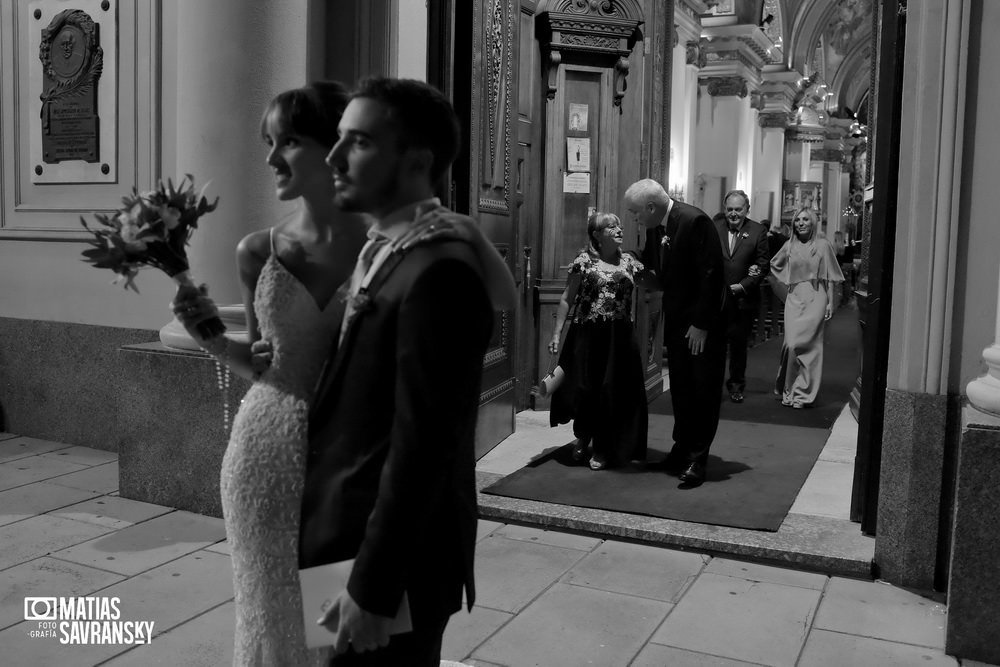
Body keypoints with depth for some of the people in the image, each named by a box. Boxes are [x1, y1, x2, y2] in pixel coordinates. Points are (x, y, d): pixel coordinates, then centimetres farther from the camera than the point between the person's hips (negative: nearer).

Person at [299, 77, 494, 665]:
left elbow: (420, 446, -24)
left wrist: (372, 586, -20)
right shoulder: (384, 248, 8)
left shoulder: (438, 270, -22)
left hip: (393, 561, -9)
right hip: (357, 536, 9)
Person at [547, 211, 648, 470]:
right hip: (588, 334, -2)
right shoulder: (584, 260, -1)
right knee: (584, 388, -1)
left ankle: (603, 448, 18)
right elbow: (567, 299, 0)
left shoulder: (628, 261, 9)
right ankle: (583, 436, 29)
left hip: (619, 337, 3)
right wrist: (556, 333, -5)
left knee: (614, 390, 2)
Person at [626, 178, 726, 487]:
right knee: (680, 388, 11)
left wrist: (701, 324, -19)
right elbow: (650, 264, 20)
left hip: (704, 322, -7)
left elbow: (711, 275, -21)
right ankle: (682, 449, 21)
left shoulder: (696, 221, -20)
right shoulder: (654, 228, 3)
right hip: (676, 319, 7)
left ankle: (697, 458, 4)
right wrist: (645, 273, -3)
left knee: (704, 389, -1)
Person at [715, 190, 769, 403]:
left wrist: (743, 285, -11)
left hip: (743, 299, 0)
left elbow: (763, 265, -1)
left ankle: (736, 385, 28)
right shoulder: (714, 229, 2)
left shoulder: (758, 232, 1)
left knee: (739, 344, 11)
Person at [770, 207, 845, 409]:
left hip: (815, 299, -2)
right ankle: (792, 389, 7)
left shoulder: (823, 245, 3)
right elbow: (774, 266, 26)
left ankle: (801, 393, 0)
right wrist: (784, 287, 17)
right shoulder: (789, 246, 9)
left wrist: (830, 303, -2)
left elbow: (829, 278, 3)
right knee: (792, 343, -6)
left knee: (809, 343, -9)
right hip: (794, 299, 3)